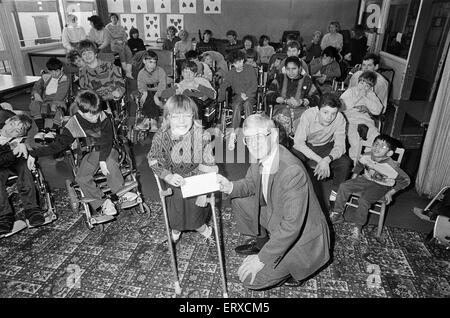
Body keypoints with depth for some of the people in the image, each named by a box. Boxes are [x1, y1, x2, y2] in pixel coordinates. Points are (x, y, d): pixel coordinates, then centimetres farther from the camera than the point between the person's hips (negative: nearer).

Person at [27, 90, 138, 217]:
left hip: (107, 151, -1)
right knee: (81, 178, -21)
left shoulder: (103, 118, -12)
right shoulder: (74, 124, -9)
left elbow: (107, 140, -13)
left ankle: (121, 192, -22)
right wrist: (34, 153, -9)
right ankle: (102, 202, -16)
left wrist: (103, 160, -26)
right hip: (90, 154, 2)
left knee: (110, 163, -35)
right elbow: (58, 144, -4)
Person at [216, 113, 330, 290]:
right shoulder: (261, 157, -8)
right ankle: (262, 241, 23)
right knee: (239, 199, 6)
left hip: (302, 237, -8)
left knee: (251, 278, -10)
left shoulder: (292, 171, -35)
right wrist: (231, 187, -13)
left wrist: (262, 258, -27)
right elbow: (250, 184, 9)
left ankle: (296, 266, 11)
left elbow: (292, 226, -33)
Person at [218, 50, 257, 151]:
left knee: (247, 103, -37)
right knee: (236, 106, -34)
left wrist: (246, 94, -17)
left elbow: (254, 86, -3)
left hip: (250, 95, -1)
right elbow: (223, 87, 7)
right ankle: (233, 134, -39)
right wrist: (221, 99, -6)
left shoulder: (250, 69, 5)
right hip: (237, 96, 1)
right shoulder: (230, 73, 12)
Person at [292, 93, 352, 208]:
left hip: (326, 147, 2)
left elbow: (340, 146, -22)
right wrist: (319, 160, -38)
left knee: (345, 163, -23)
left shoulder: (340, 118, -23)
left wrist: (327, 159, -43)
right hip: (305, 146, -1)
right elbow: (298, 142, -30)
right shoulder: (308, 115, -28)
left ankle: (335, 194, 3)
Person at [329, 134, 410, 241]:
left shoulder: (391, 167, -27)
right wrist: (354, 177, 6)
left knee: (363, 200, -29)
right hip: (366, 179, 5)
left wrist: (391, 193, -16)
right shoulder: (366, 157, -13)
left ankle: (358, 227, -7)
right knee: (344, 186, -12)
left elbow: (405, 180, -15)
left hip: (381, 186, -5)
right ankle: (337, 214, 2)